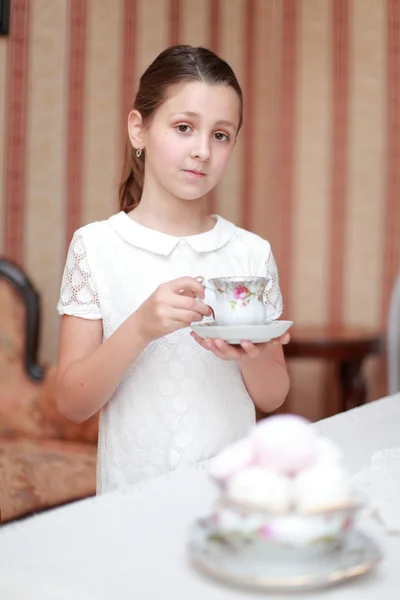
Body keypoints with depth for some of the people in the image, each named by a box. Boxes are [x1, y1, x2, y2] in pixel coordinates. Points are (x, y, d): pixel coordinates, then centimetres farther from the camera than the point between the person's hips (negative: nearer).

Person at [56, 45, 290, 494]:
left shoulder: (252, 252, 1)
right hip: (134, 496, -1)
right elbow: (71, 403, -7)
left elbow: (272, 399, 6)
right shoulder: (96, 247, -5)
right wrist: (141, 327, -21)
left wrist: (253, 355, -14)